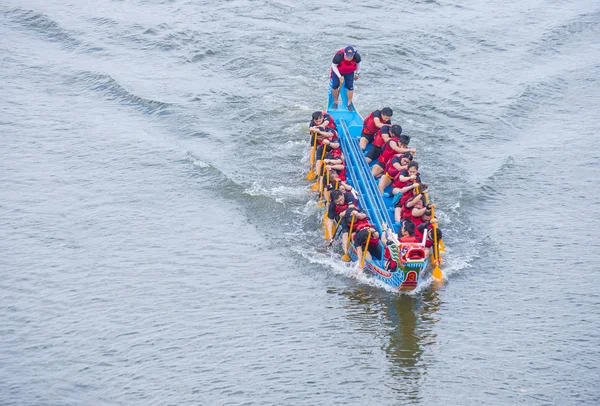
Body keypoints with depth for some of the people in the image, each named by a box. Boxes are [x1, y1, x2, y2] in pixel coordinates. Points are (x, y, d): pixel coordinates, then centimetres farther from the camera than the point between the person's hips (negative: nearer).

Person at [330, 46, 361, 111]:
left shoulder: (356, 56, -29)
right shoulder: (338, 56, -39)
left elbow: (358, 63, -5)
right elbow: (334, 66, -22)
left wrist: (357, 73, 4)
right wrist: (339, 76, -24)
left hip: (349, 72, 2)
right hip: (337, 71, -2)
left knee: (350, 87, -4)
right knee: (335, 86, -3)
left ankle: (349, 104, 14)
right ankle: (335, 102, 20)